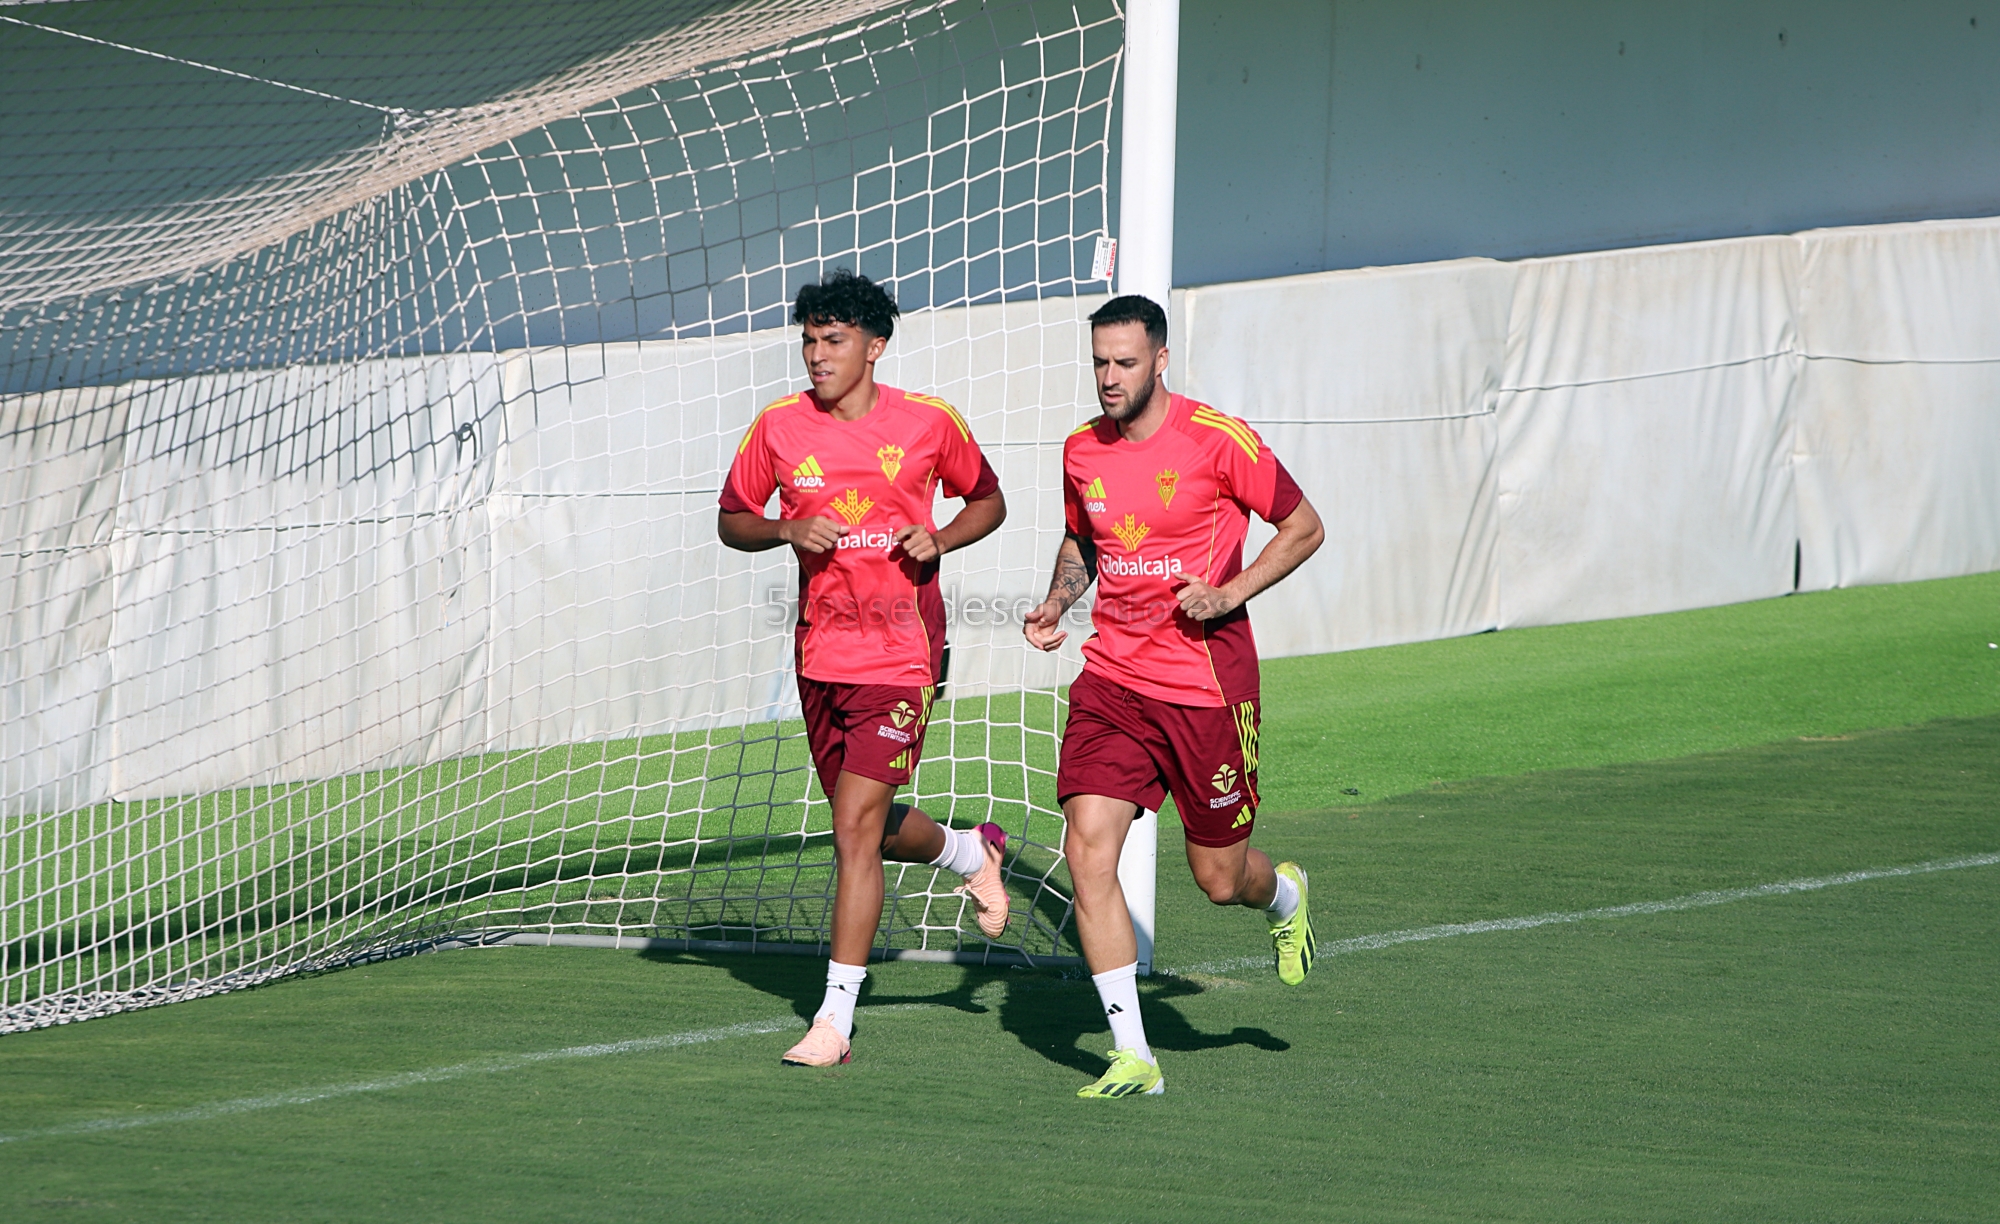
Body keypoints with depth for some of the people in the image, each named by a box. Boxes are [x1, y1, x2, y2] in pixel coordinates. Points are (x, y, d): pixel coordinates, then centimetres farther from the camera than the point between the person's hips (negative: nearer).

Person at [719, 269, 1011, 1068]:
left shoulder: (929, 424, -3)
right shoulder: (779, 428, 1)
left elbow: (988, 501, 12)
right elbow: (732, 521, 10)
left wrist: (939, 539, -8)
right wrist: (786, 530, -11)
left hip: (901, 655, -4)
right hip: (820, 653, 4)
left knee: (856, 829, -13)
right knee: (869, 827, 15)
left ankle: (835, 1020, -9)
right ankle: (968, 850, 49)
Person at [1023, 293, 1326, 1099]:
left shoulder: (1218, 441, -11)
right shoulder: (1082, 452, 4)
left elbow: (1304, 527, -2)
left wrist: (1229, 593, -14)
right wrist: (1056, 605, 4)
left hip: (1207, 683, -4)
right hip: (1111, 679, 4)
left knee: (1219, 877, 6)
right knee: (1087, 846, -14)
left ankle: (1285, 896, 47)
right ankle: (1132, 1055, -10)